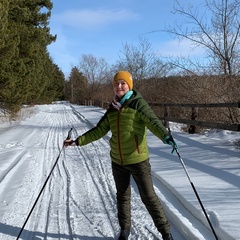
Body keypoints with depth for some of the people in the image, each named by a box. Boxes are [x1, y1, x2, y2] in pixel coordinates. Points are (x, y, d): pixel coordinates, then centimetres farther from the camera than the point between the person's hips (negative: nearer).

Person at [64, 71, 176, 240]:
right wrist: (78, 141, 6)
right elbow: (98, 131, 11)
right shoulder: (112, 109, 7)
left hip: (138, 160, -5)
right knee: (122, 195, 17)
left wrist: (165, 136, -43)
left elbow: (153, 121, -24)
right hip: (117, 161, 5)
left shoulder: (138, 103, -10)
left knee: (148, 196, 2)